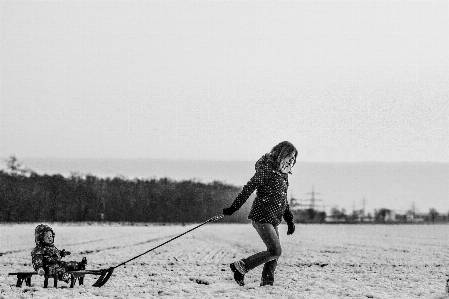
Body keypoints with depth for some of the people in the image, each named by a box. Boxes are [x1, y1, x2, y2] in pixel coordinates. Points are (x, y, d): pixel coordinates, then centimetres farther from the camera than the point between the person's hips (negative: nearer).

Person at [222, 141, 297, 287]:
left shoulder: (283, 173, 15)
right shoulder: (266, 170, -13)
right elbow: (248, 188, -15)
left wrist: (289, 220, 24)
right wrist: (233, 207, -17)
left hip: (273, 220, 9)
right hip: (262, 217, -9)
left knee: (274, 254, 5)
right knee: (275, 251, -14)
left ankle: (267, 283, 9)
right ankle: (240, 267, -7)